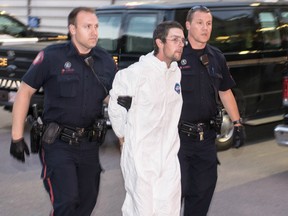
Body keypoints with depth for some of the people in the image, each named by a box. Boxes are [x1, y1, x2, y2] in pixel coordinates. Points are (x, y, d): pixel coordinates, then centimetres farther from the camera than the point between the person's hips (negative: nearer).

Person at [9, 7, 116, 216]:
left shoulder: (106, 60, 3)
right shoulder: (52, 56, -10)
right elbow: (25, 91, -5)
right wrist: (17, 136, -7)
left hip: (89, 144, 5)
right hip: (58, 143, -5)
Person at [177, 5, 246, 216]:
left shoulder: (217, 57, 9)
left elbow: (225, 92, 17)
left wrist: (237, 123, 14)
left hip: (207, 136, 6)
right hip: (178, 135, -5)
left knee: (205, 187, 13)